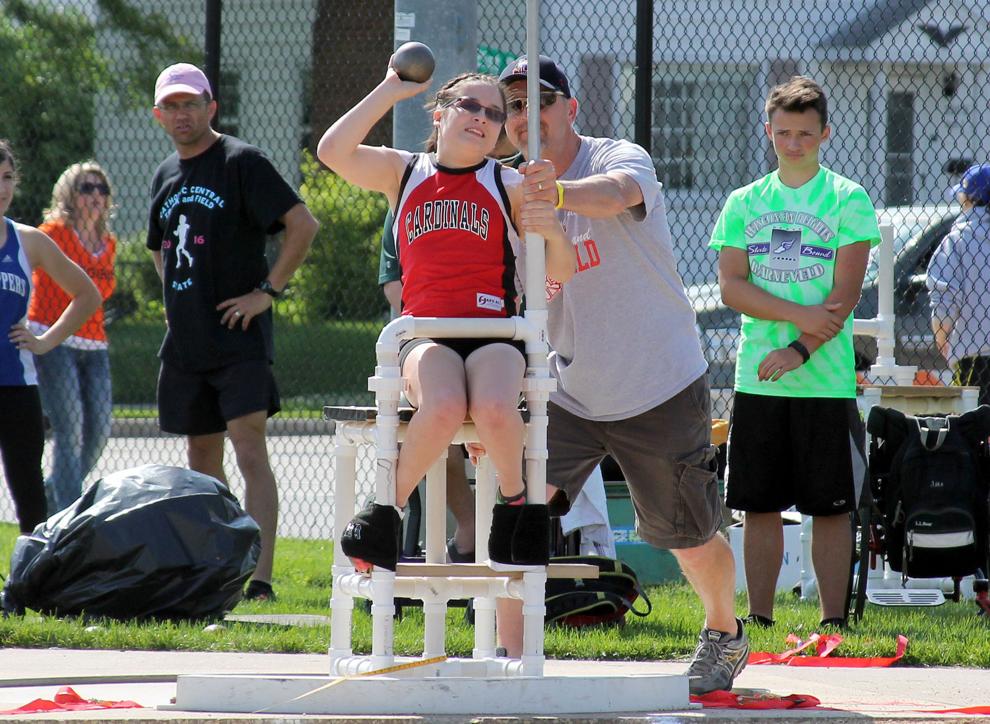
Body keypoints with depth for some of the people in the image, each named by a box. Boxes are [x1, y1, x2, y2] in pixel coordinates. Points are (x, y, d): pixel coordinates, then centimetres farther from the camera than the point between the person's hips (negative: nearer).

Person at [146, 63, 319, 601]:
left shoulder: (241, 162, -6)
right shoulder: (166, 176, 16)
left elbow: (302, 223, -13)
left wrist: (268, 290, -15)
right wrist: (175, 299, 16)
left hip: (239, 339, -8)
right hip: (185, 343, 8)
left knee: (249, 449, -15)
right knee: (202, 458, 12)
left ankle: (259, 580, -23)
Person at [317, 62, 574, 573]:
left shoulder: (509, 186, 11)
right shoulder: (403, 173, 15)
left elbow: (563, 272, 6)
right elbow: (333, 151, -3)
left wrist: (553, 232, -16)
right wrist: (390, 91, 0)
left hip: (495, 334, 0)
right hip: (424, 335, 0)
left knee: (493, 408, -36)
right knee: (443, 407, -36)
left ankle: (515, 502, -7)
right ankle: (387, 509, -16)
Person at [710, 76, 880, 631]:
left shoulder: (849, 201, 1)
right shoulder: (744, 203, 11)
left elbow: (846, 293, -6)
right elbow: (731, 286, 1)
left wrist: (800, 351, -17)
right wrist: (798, 314, -13)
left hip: (826, 382, -3)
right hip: (757, 381, 3)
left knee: (832, 505, -1)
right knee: (760, 505, 4)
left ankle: (834, 621, 2)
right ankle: (759, 620, 10)